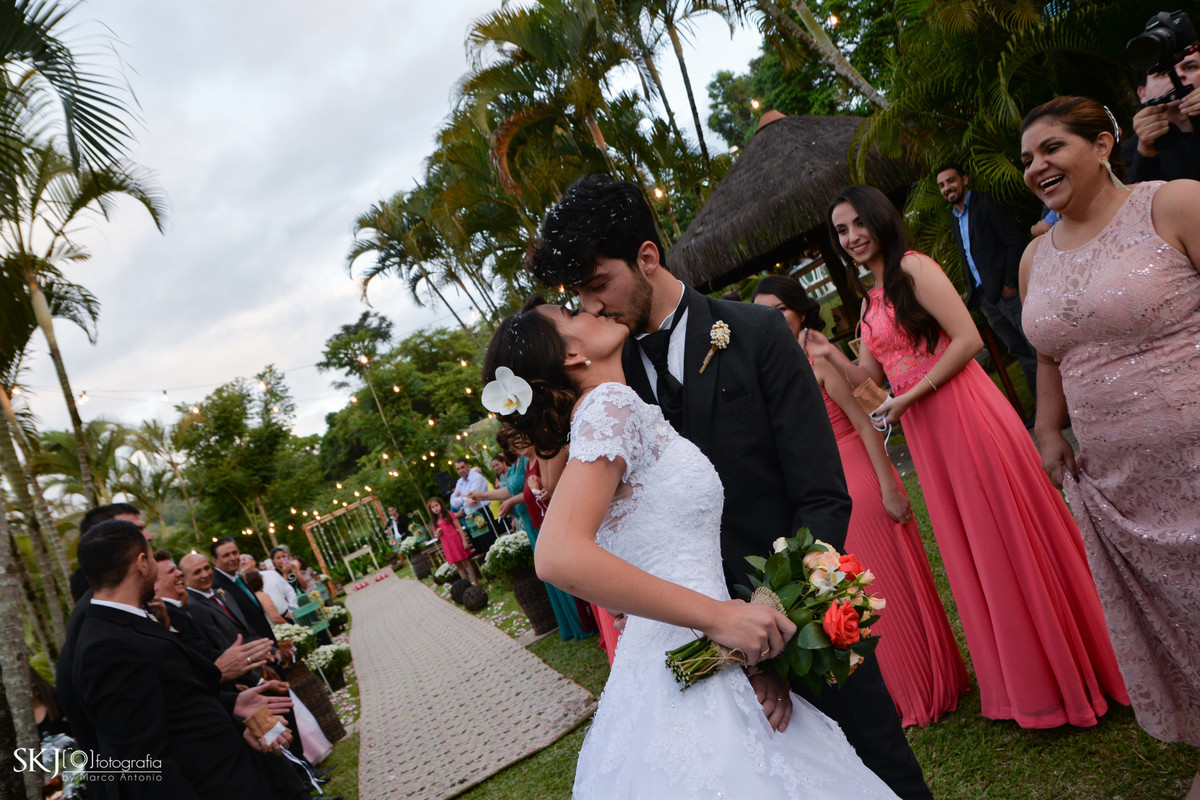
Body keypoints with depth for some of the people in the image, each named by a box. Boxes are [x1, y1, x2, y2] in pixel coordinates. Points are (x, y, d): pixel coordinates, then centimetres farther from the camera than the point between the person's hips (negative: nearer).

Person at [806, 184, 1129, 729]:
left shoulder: (914, 268, -9)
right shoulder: (870, 301, 16)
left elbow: (967, 340, -17)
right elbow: (869, 375, 15)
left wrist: (910, 397, -16)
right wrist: (830, 354, -1)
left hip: (964, 417, -8)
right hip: (926, 437, 9)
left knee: (1006, 535, 2)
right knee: (972, 552, 15)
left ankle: (1068, 673, 21)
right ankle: (1027, 683, 32)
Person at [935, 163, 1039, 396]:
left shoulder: (986, 204, -4)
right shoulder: (955, 221, 18)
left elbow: (1015, 242, -11)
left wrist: (1010, 283, -16)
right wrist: (973, 293, 9)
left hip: (1006, 290, -7)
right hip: (984, 297, 7)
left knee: (1035, 348, -3)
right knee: (1021, 351, 10)